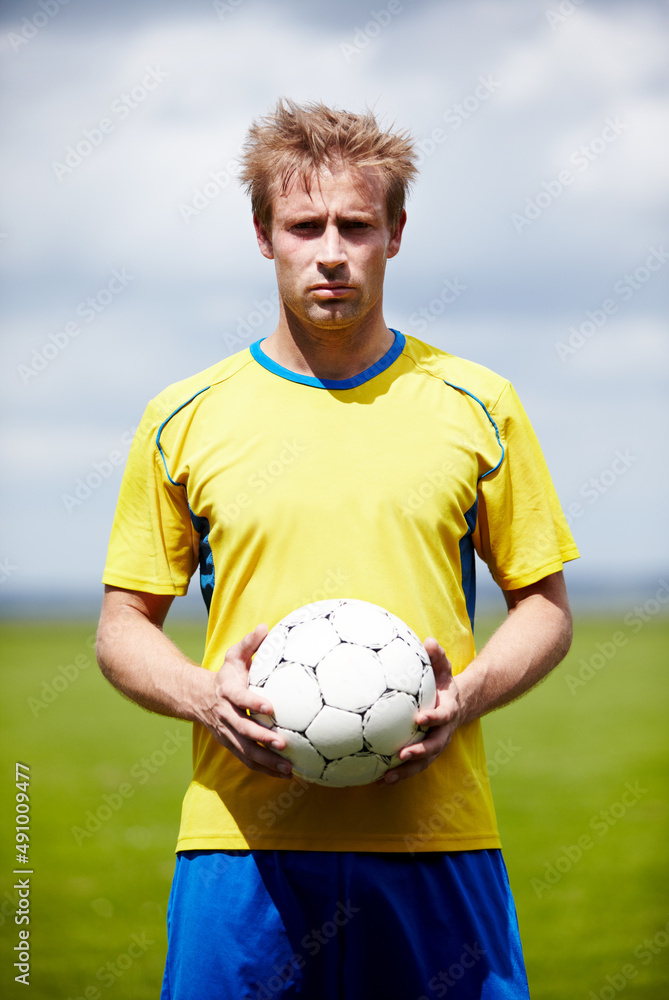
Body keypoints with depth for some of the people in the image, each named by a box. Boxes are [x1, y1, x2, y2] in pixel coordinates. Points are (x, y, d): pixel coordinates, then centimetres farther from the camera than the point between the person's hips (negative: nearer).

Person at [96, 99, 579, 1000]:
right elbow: (124, 622, 12)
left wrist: (467, 694, -7)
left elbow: (543, 604, 12)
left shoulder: (477, 406, 7)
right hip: (242, 841, 0)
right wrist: (204, 696, -9)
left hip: (436, 837, 0)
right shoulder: (183, 420, 6)